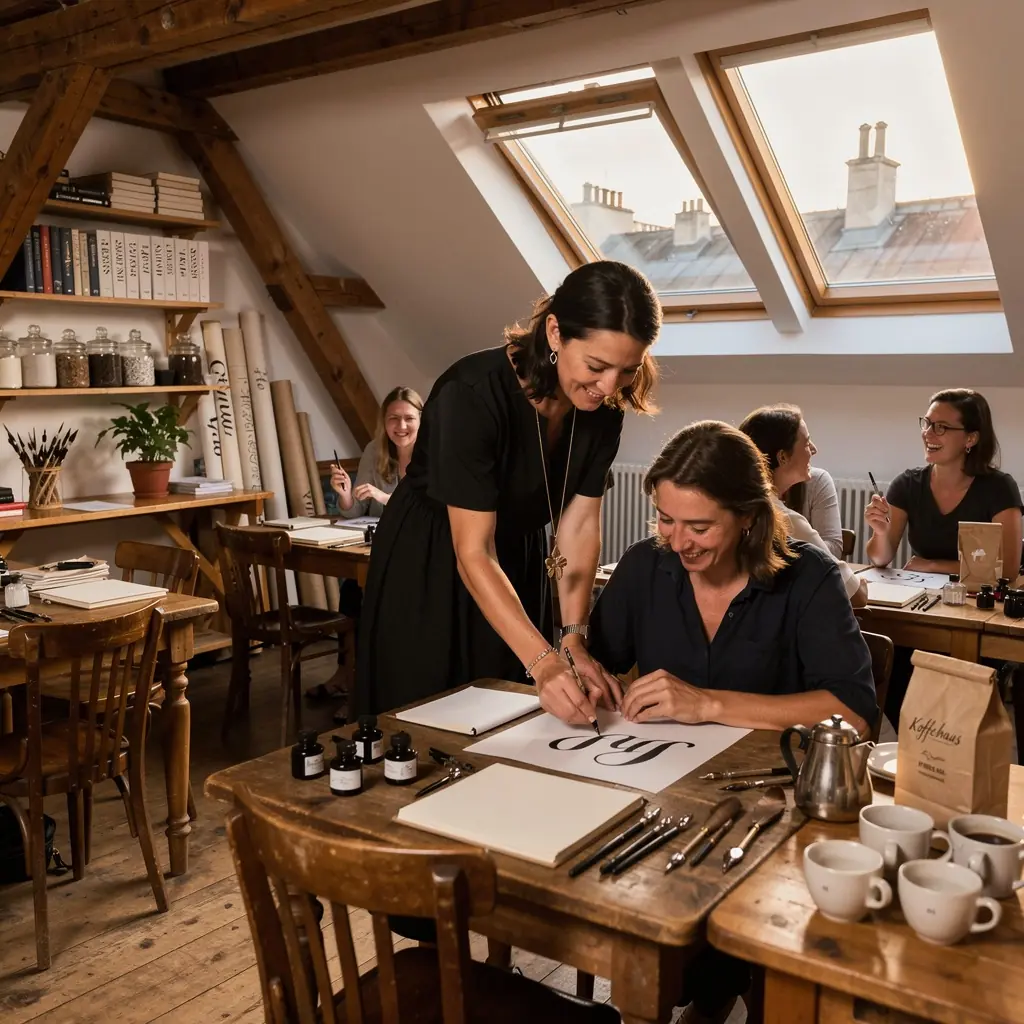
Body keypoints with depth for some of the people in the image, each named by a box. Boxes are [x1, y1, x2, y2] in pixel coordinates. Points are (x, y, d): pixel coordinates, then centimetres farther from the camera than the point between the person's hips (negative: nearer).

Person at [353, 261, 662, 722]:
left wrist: (574, 641, -20)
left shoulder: (602, 407, -13)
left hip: (519, 562, 5)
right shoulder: (474, 393, -31)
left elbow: (579, 523, -10)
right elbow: (473, 553, -31)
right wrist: (545, 661, -39)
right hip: (428, 566, -5)